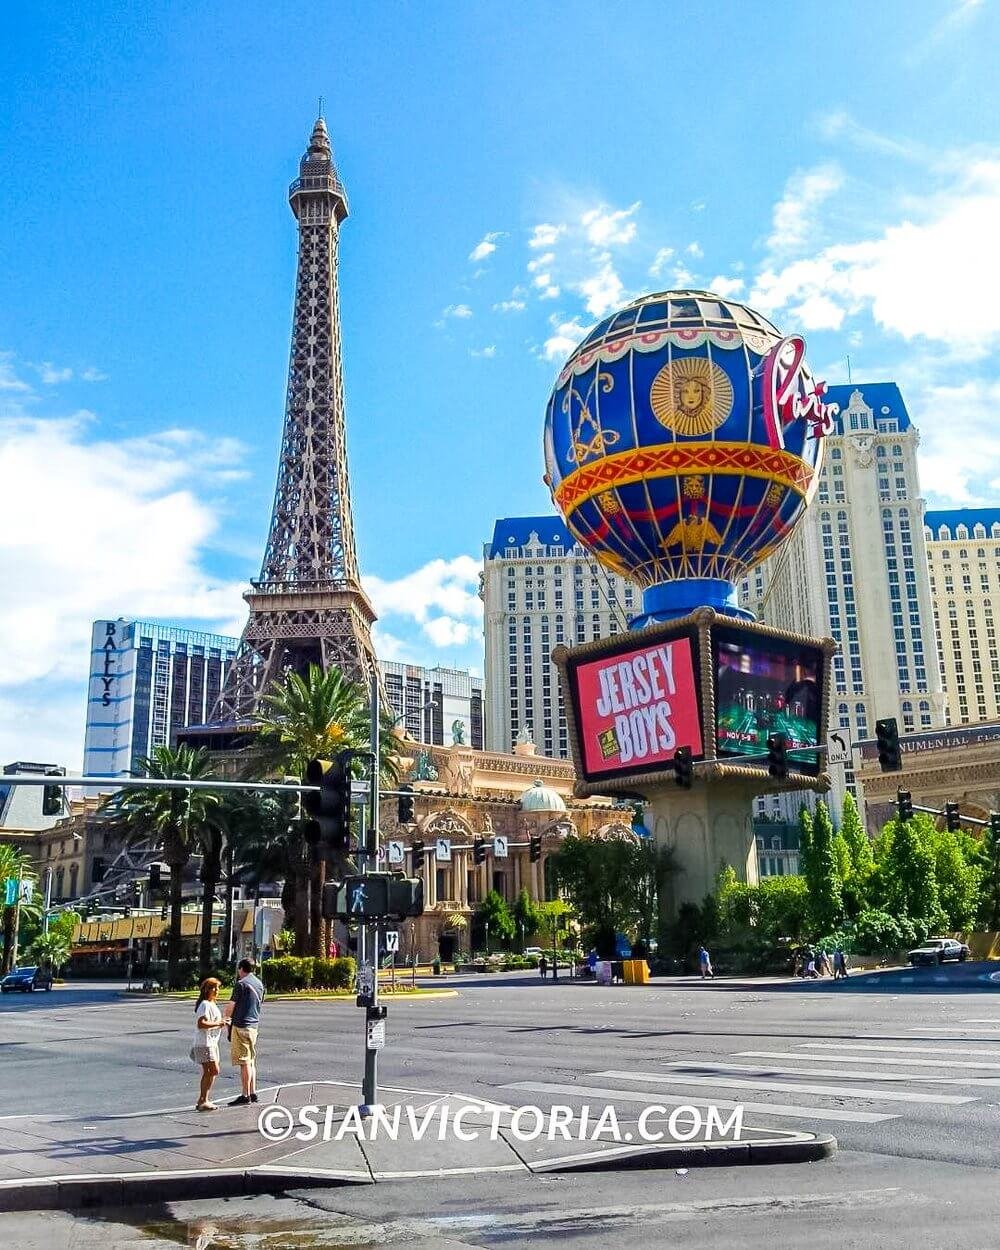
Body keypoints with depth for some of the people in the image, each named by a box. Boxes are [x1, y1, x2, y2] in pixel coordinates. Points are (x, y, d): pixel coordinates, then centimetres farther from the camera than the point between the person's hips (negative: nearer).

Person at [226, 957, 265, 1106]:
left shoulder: (241, 983, -11)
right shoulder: (259, 984, 14)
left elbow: (232, 1006, -11)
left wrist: (226, 1016, 11)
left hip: (241, 1025, -8)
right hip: (254, 1024, 8)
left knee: (244, 1062, -6)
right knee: (251, 1061, 15)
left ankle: (245, 1096, -5)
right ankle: (253, 1093, 18)